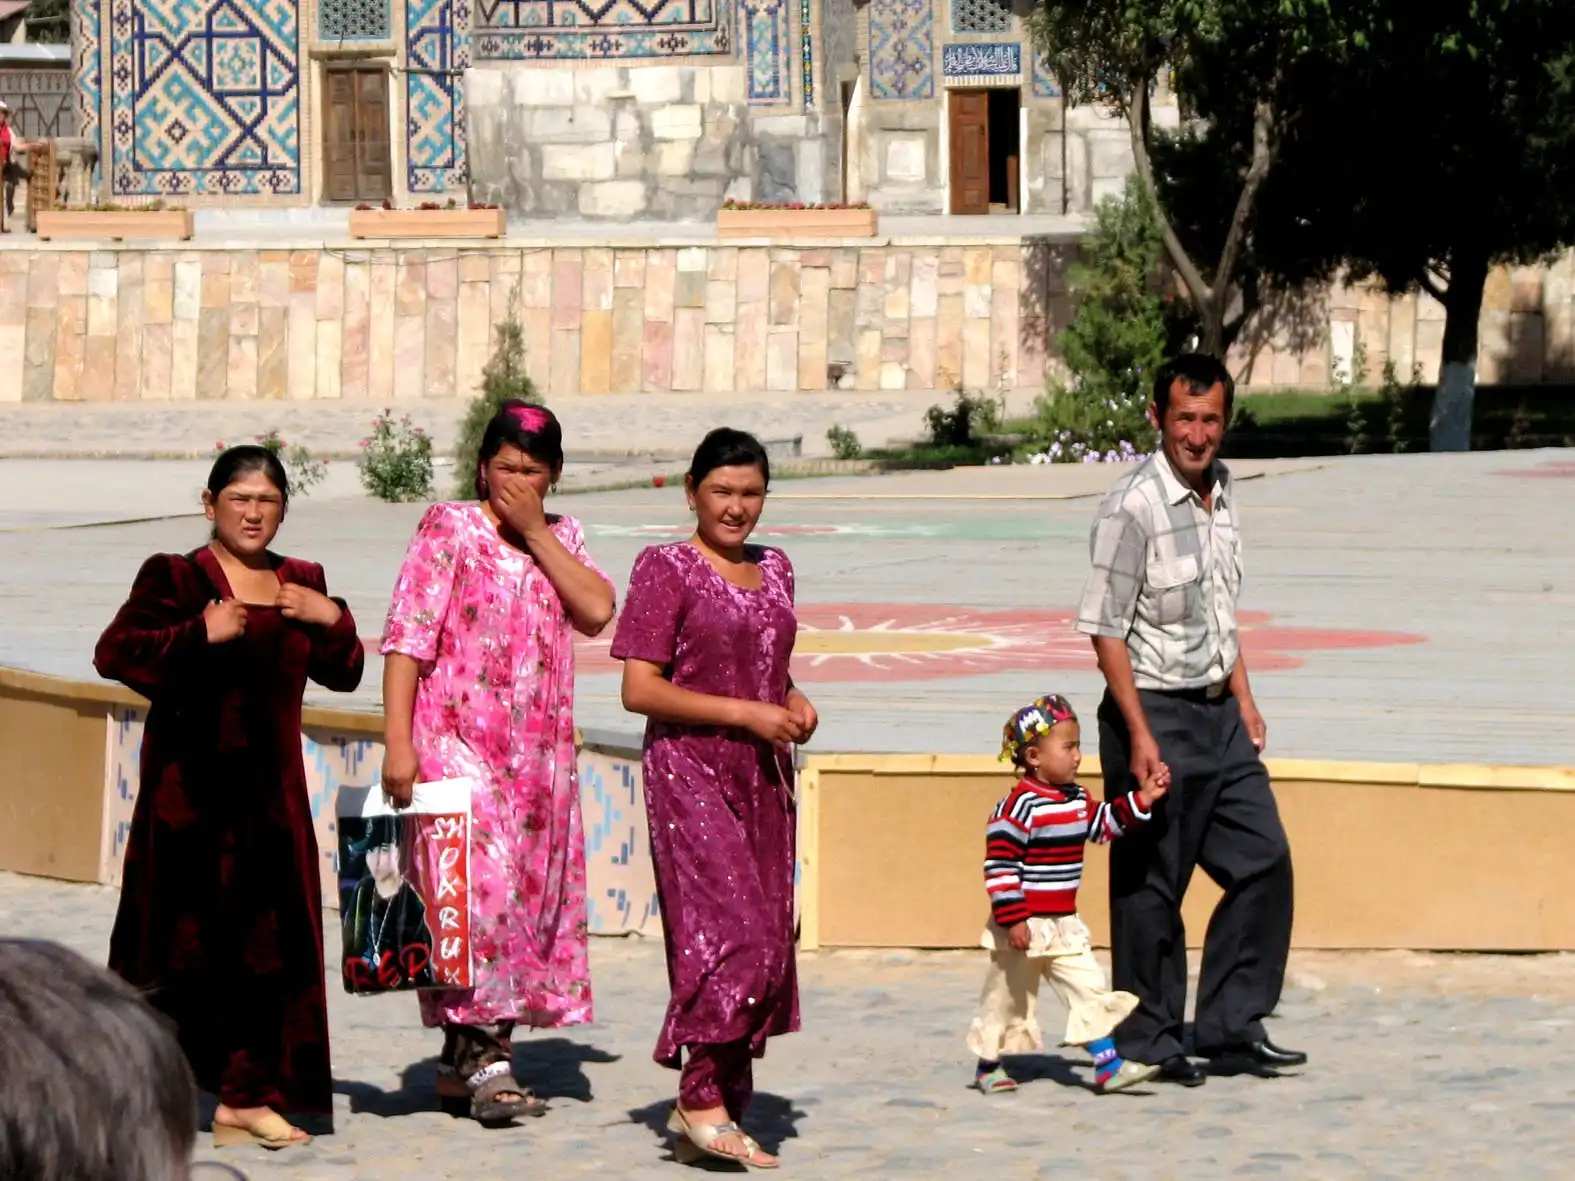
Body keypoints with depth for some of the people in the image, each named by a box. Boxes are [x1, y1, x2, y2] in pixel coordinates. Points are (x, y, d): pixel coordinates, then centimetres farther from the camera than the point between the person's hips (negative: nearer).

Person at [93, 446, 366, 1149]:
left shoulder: (302, 583, 15)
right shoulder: (174, 578, -3)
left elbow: (344, 675, 18)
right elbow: (114, 653, -14)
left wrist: (332, 621, -1)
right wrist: (200, 635, -24)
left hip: (270, 786, 6)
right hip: (190, 784, -5)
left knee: (269, 938, 4)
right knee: (182, 933, -3)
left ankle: (247, 1092, 10)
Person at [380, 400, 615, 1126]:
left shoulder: (562, 538, 14)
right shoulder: (449, 529, -1)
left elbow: (596, 611, -5)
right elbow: (407, 637, -8)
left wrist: (535, 532, -6)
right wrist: (398, 742, -16)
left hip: (539, 751, 5)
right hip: (457, 738, -5)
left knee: (530, 893, 4)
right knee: (484, 883, -18)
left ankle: (462, 1060, 11)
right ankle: (485, 1058, -18)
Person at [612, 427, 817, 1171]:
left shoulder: (774, 570, 13)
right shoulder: (666, 570, -6)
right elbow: (639, 690, -11)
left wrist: (794, 702, 4)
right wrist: (745, 713, -16)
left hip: (761, 775, 7)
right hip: (690, 769, -7)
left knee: (766, 941, 3)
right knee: (731, 933, -16)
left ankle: (708, 1119, 9)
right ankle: (701, 1099, -6)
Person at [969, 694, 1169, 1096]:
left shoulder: (1077, 800, 7)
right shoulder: (1019, 806, -20)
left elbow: (1105, 823, 22)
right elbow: (999, 864, -22)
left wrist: (1141, 800, 9)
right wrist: (1011, 918, -23)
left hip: (1065, 927, 7)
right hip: (1024, 927, -7)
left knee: (1091, 991, 0)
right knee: (1007, 999, 7)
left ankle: (1108, 1065, 1)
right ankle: (988, 1066, 23)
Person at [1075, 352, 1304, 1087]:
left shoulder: (1221, 494, 9)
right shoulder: (1133, 506, -16)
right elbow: (1105, 628, -16)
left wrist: (1243, 697, 17)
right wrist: (1140, 737, -20)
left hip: (1217, 712, 8)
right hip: (1156, 713, -8)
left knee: (1263, 860, 6)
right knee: (1150, 886, 0)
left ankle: (1231, 1027, 14)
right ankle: (1147, 1043, 11)